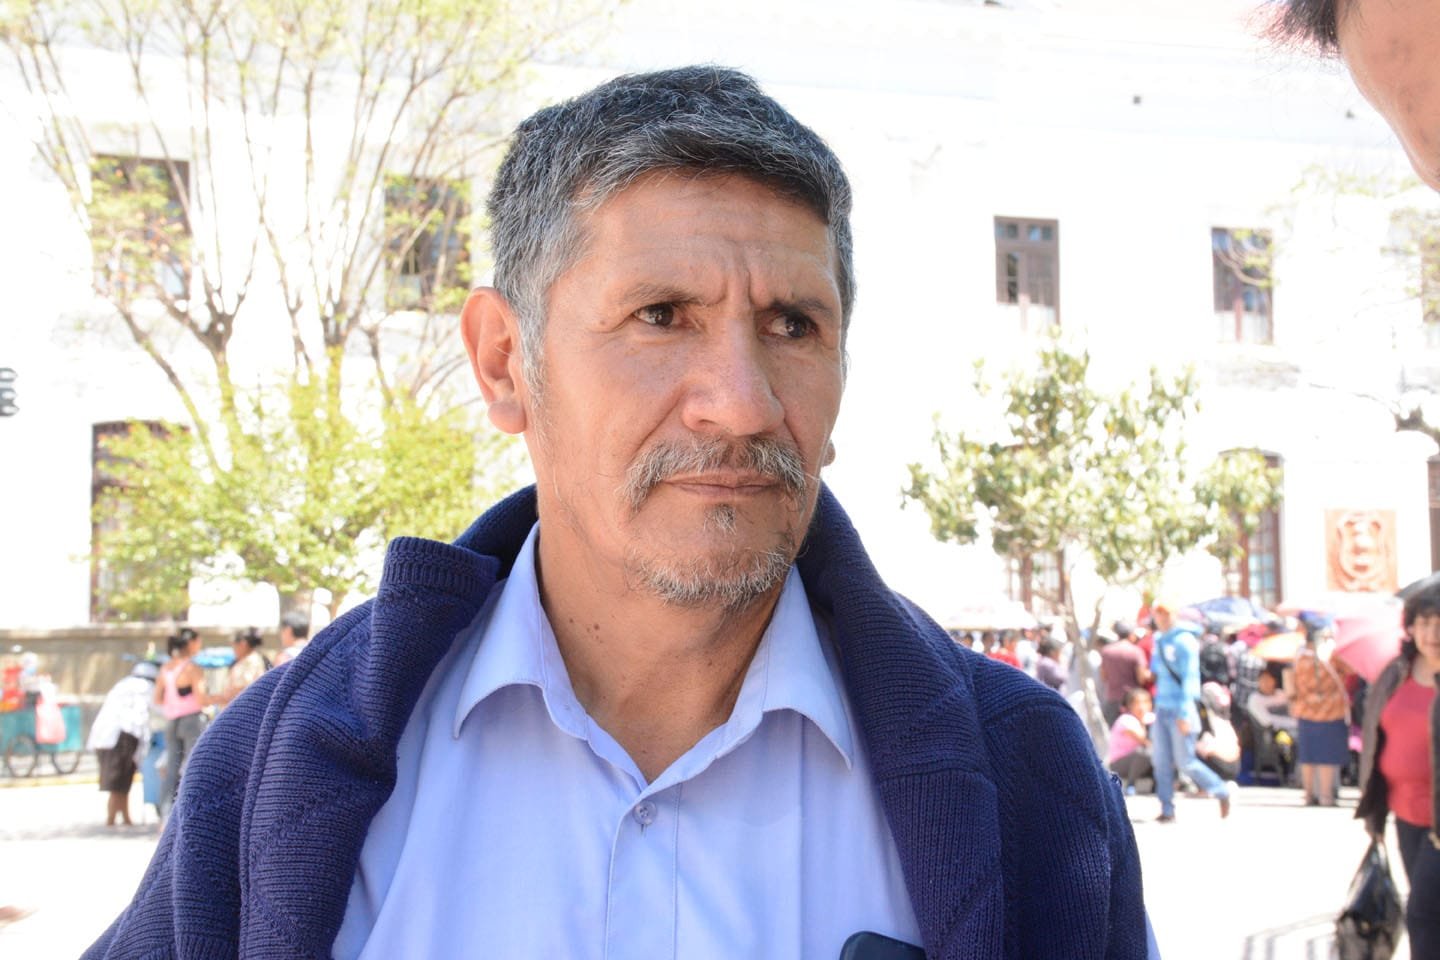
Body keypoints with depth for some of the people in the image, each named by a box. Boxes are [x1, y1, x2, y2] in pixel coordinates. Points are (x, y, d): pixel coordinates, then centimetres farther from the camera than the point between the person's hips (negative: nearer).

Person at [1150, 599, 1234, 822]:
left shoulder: (1184, 640, -12)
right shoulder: (1159, 639, 12)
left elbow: (1189, 678, -14)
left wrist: (1184, 713, -18)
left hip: (1180, 709, -7)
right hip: (1161, 709, 7)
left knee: (1185, 762, -3)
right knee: (1162, 761, 3)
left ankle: (1222, 792, 16)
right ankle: (1167, 810, 7)